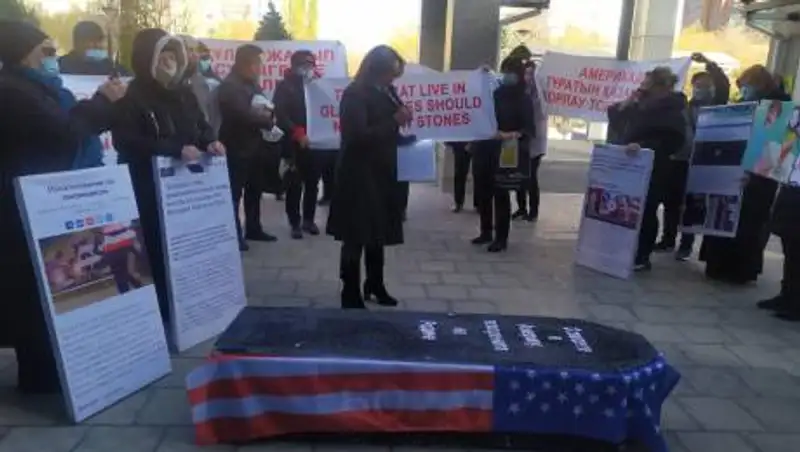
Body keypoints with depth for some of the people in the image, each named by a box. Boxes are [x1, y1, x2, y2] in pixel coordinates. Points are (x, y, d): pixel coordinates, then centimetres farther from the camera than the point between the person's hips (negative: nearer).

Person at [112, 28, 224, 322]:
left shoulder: (183, 92, 12)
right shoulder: (132, 97, -8)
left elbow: (200, 124, 21)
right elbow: (126, 141, -18)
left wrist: (210, 142, -4)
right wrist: (176, 149, -26)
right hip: (150, 189, -6)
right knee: (157, 250, -3)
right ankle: (161, 311, 10)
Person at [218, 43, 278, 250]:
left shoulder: (252, 84, 15)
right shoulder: (229, 85, -13)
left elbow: (259, 109, 15)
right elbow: (244, 115, -25)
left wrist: (266, 113, -10)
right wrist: (268, 121, -10)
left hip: (254, 146, 9)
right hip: (237, 148, -9)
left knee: (254, 191, 14)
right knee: (235, 193, -2)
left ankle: (253, 229, 25)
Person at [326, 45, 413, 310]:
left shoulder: (386, 93, 10)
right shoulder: (355, 94, -13)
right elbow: (358, 136, -23)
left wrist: (403, 136, -1)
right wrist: (395, 122, -24)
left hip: (381, 174, 8)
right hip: (359, 176, -8)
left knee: (377, 235, 17)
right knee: (356, 238, 0)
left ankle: (375, 285, 32)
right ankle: (351, 295, 12)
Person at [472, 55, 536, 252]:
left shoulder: (523, 99, -4)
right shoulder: (495, 92, 10)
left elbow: (530, 129, -9)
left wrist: (515, 134, -31)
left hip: (504, 152, -5)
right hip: (484, 149, 5)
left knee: (500, 193, -2)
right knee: (483, 191, 9)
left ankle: (501, 238, 6)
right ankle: (486, 232, 23)